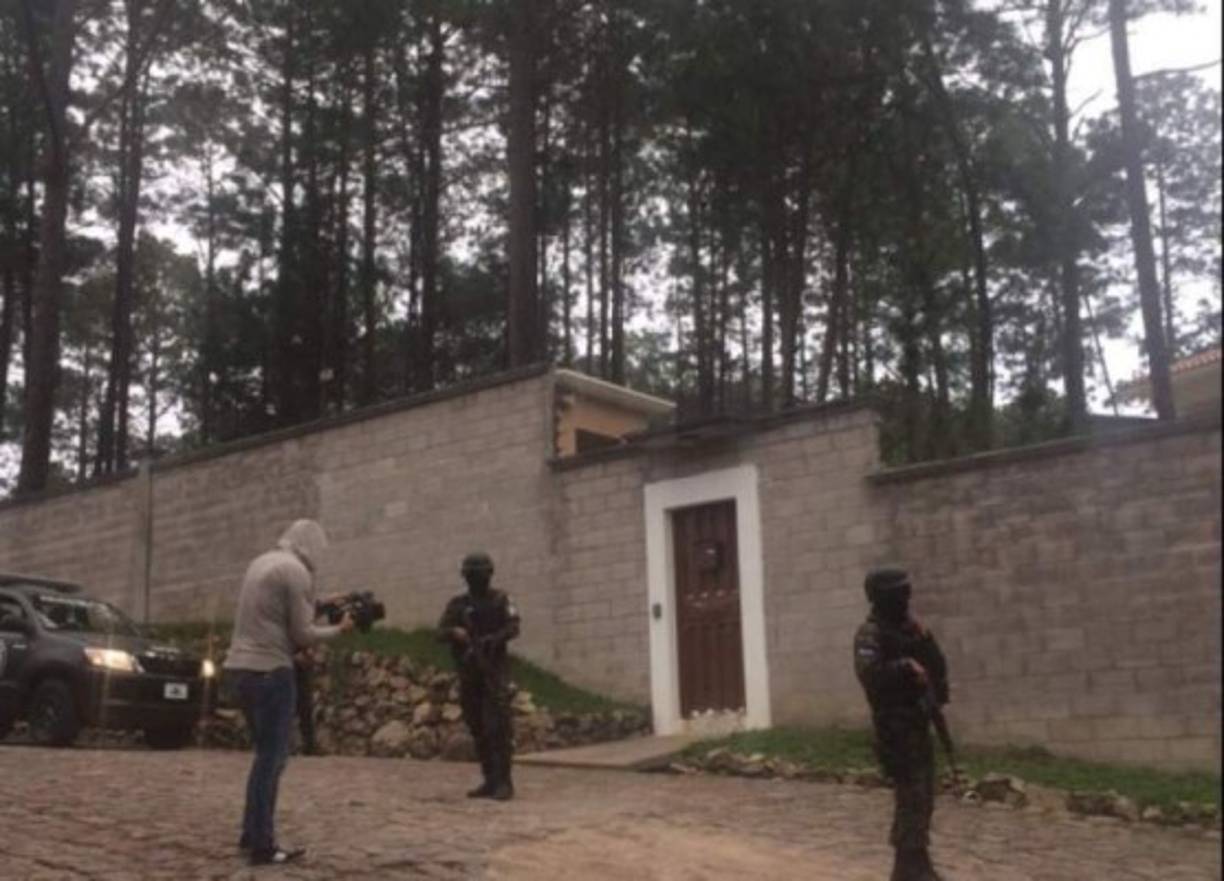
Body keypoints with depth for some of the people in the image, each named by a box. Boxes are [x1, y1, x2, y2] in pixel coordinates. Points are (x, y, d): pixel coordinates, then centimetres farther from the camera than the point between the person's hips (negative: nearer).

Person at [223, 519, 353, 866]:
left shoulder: (261, 562, 15)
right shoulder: (297, 571, -11)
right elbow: (302, 634, -11)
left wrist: (318, 605, 16)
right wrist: (339, 629, 3)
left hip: (240, 666, 9)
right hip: (269, 670, -9)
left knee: (266, 753, 17)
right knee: (272, 757, -3)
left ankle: (252, 834, 20)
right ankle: (262, 846, -2)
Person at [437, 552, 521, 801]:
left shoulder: (500, 600, 3)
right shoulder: (457, 604, 11)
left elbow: (513, 628, -10)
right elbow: (441, 632, 0)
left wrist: (494, 638, -28)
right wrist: (455, 632, -23)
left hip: (494, 670, -4)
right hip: (468, 672, 4)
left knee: (498, 728, -11)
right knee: (478, 730, 7)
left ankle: (503, 782, -9)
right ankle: (490, 781, 15)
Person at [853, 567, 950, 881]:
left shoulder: (909, 627, 12)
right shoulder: (871, 634, -12)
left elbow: (939, 669, 12)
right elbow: (868, 673, -28)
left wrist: (925, 641, -4)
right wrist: (905, 667, -30)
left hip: (919, 723, 9)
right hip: (896, 725, -9)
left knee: (923, 796, 14)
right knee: (911, 796, -11)